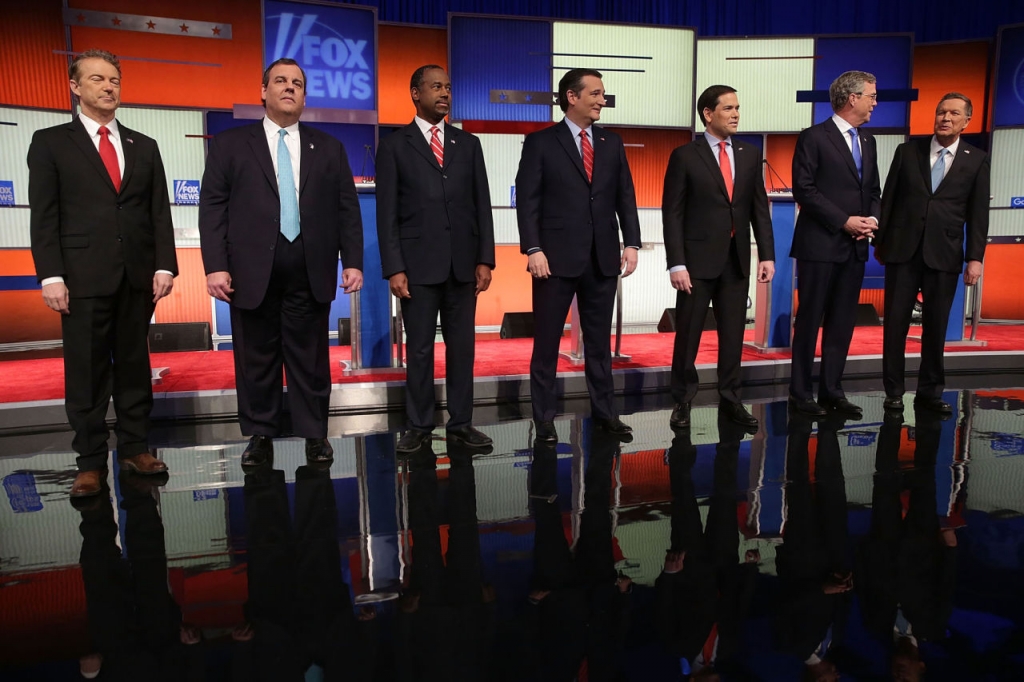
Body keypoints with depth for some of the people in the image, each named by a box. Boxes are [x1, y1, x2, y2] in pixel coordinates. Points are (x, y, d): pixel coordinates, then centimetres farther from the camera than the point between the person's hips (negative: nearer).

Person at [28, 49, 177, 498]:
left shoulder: (144, 146, 14)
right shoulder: (50, 142, 6)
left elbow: (160, 212, 9)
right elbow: (44, 216, 0)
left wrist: (164, 265, -1)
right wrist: (51, 276, -9)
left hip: (137, 276, 3)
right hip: (83, 276, -2)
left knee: (134, 365, 8)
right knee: (86, 372, 2)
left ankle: (134, 448, 18)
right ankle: (90, 461, 11)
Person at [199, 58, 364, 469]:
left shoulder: (329, 148, 13)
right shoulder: (230, 144, 9)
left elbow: (347, 209, 9)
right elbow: (212, 208, 2)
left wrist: (352, 261, -1)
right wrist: (215, 265, -8)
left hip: (311, 271, 1)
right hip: (252, 271, 0)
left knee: (310, 358, 5)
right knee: (256, 360, 6)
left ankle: (315, 435, 16)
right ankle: (260, 436, 18)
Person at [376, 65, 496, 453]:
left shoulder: (468, 144, 12)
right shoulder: (394, 146, 3)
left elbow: (482, 205, 9)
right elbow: (387, 213, -1)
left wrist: (485, 259, 1)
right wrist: (394, 268, -9)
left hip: (463, 263, 3)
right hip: (418, 264, -2)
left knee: (462, 346, 7)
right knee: (420, 348, 4)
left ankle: (461, 424, 16)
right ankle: (419, 426, 15)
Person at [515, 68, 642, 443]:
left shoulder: (612, 143, 12)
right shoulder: (540, 142, 0)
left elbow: (625, 197, 11)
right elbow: (527, 201, -5)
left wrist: (631, 243, 1)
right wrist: (533, 249, -15)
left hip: (603, 258, 4)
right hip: (557, 257, -4)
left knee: (600, 340, 11)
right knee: (547, 341, 4)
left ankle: (604, 410, 22)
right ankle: (545, 417, 15)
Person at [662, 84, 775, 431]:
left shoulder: (750, 154, 9)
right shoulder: (685, 156, -3)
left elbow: (760, 208, 9)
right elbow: (672, 214, -7)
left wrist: (767, 254, 1)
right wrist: (676, 263, -13)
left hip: (737, 259, 4)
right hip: (698, 259, -4)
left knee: (733, 334, 9)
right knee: (688, 334, 4)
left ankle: (730, 400, 20)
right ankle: (683, 400, 18)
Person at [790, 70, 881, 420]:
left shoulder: (867, 141, 17)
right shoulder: (814, 137, -5)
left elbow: (873, 190, 21)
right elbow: (803, 189, -12)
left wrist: (873, 218, 0)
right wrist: (844, 220, -14)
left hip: (854, 247, 7)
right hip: (820, 245, -7)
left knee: (843, 322, 8)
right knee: (810, 319, 0)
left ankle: (831, 391, 17)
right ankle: (800, 392, 9)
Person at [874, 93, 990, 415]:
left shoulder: (977, 161, 6)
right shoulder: (908, 150, 6)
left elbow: (978, 213, 3)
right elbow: (889, 198, 7)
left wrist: (975, 257, -3)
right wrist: (879, 240, 5)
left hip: (944, 254, 0)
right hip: (903, 249, 0)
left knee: (936, 325, 6)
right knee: (895, 322, 2)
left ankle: (930, 390, 18)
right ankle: (893, 389, 12)